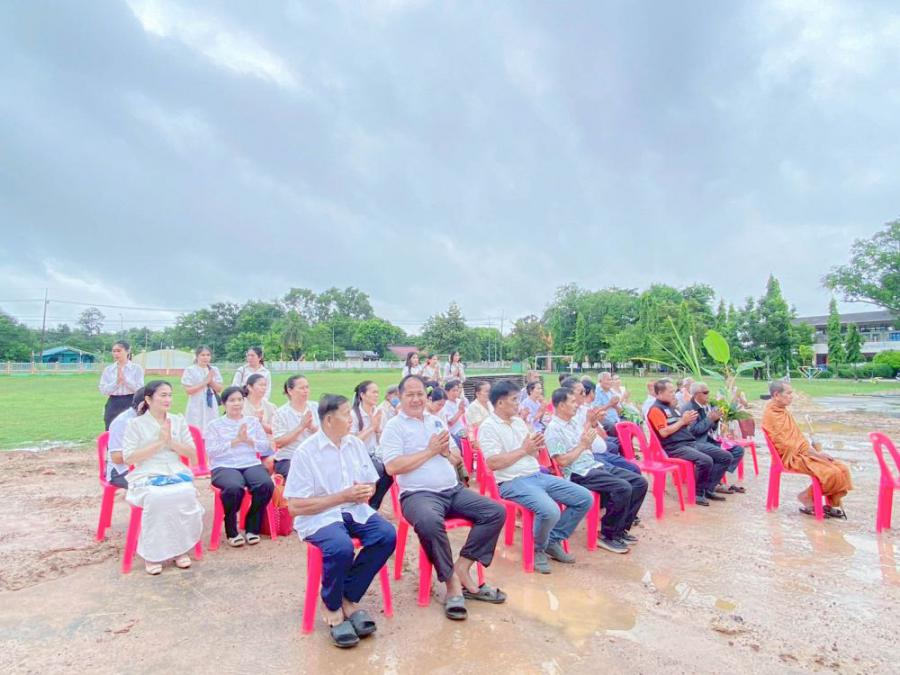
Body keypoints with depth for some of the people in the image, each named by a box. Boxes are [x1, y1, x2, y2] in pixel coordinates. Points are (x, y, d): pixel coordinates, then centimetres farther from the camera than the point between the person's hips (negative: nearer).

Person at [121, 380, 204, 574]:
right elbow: (128, 458, -6)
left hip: (176, 473, 3)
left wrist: (171, 442, -6)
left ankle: (180, 548, -12)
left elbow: (192, 454, 9)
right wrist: (158, 443, -12)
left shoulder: (178, 421, 12)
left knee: (186, 494, -30)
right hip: (146, 476, -2)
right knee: (157, 498, -35)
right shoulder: (135, 424, 3)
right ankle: (152, 553, -17)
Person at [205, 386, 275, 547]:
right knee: (234, 487, -36)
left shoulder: (253, 421, 15)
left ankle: (252, 527, -6)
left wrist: (248, 440, -8)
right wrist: (235, 440, -11)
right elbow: (211, 451, -5)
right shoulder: (214, 425, 8)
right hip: (224, 467, -2)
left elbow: (265, 447, 9)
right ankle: (232, 531, -8)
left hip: (252, 465, 3)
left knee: (266, 484, -29)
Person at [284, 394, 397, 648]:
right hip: (319, 516, -5)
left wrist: (365, 492, -10)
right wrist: (343, 496, -18)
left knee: (387, 535, -21)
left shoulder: (356, 444, 6)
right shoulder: (306, 452, -11)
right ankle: (333, 607, -3)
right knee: (341, 548, -34)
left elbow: (371, 484, 16)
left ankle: (349, 598, -4)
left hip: (355, 510, 5)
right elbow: (295, 506, -13)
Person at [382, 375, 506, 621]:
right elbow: (392, 467, -14)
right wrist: (430, 451, -10)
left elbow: (458, 460, 20)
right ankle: (453, 583, -15)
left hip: (454, 490, 7)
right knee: (430, 522, -38)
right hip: (419, 494, -6)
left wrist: (446, 451, -4)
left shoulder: (437, 421, 18)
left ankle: (462, 568, -6)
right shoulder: (394, 426, -1)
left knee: (496, 512, -8)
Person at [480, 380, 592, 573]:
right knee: (550, 511, -33)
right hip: (513, 482, -8)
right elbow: (493, 463, -19)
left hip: (538, 476, 8)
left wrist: (535, 446, -5)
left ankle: (553, 541, 14)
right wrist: (523, 450, -14)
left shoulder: (518, 421, 16)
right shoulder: (488, 427, -9)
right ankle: (538, 549, 0)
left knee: (585, 498, 0)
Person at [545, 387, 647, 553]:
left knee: (640, 482, 0)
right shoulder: (553, 430, -11)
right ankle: (607, 535, -9)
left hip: (596, 464, 9)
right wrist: (582, 445, -14)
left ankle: (621, 528, 9)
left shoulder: (574, 422, 16)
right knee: (623, 488, -27)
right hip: (579, 474, -9)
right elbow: (562, 461, -18)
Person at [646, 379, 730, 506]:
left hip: (691, 443, 10)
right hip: (675, 447, -10)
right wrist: (682, 421, -10)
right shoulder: (656, 409, -7)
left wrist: (689, 420, 4)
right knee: (706, 461, -32)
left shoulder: (672, 407, 22)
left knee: (726, 457, 2)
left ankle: (708, 489, 5)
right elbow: (664, 432, -18)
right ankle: (697, 492, -9)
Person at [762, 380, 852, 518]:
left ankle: (832, 504, 10)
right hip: (793, 457, -9)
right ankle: (806, 497, -1)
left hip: (804, 453, 9)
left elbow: (798, 436, 16)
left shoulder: (784, 411, 14)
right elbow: (786, 443, -20)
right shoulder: (771, 415, -17)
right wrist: (815, 453, -17)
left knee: (842, 469, -3)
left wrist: (816, 451, 2)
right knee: (831, 473, -22)